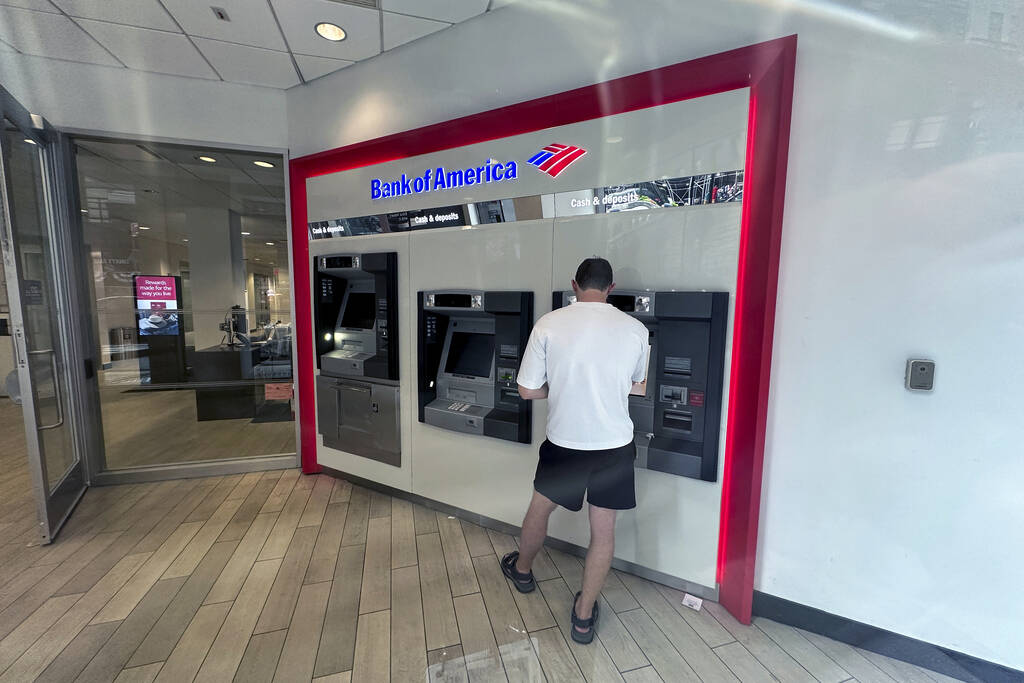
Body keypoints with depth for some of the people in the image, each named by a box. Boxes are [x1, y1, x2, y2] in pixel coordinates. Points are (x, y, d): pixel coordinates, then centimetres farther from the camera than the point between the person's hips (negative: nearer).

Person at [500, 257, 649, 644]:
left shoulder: (548, 324, -12)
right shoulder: (635, 329, -7)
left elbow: (527, 390, -8)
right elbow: (637, 387, 9)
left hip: (564, 442, 0)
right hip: (615, 445, 1)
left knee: (540, 508, 24)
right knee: (603, 530, 17)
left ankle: (521, 571, 50)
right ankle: (584, 615, 33)